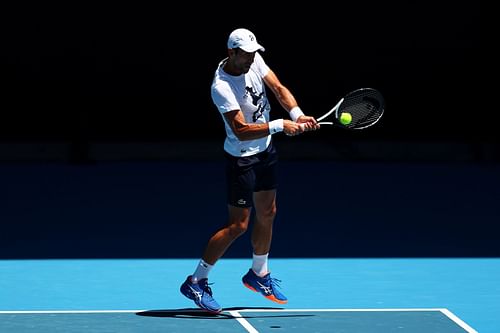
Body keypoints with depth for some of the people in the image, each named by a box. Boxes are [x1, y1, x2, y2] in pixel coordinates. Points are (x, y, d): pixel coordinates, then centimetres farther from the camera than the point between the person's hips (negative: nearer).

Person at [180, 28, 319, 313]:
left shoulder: (254, 60, -7)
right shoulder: (221, 87, -29)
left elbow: (279, 88, -5)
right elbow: (242, 131, -32)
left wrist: (297, 114, -22)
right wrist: (279, 126, -38)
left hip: (266, 150, 8)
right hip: (242, 158, -8)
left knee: (267, 213, 18)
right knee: (238, 225, -6)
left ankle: (259, 274, 37)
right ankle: (196, 283, 4)